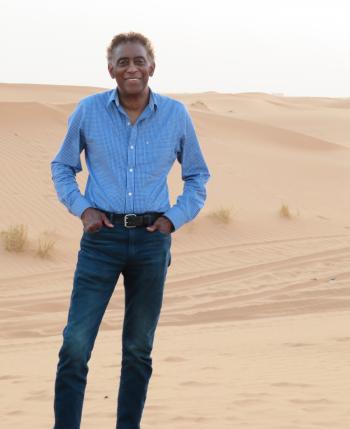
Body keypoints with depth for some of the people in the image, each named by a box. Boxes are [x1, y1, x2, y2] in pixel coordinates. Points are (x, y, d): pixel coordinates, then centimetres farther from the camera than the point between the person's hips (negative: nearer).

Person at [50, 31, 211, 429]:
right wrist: (82, 209, -4)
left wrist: (174, 218, -1)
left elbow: (197, 175, 13)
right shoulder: (88, 111, -2)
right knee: (75, 344, -9)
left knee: (139, 348, 9)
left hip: (152, 239, 1)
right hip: (102, 236, -1)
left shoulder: (176, 115, 0)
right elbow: (62, 167, 11)